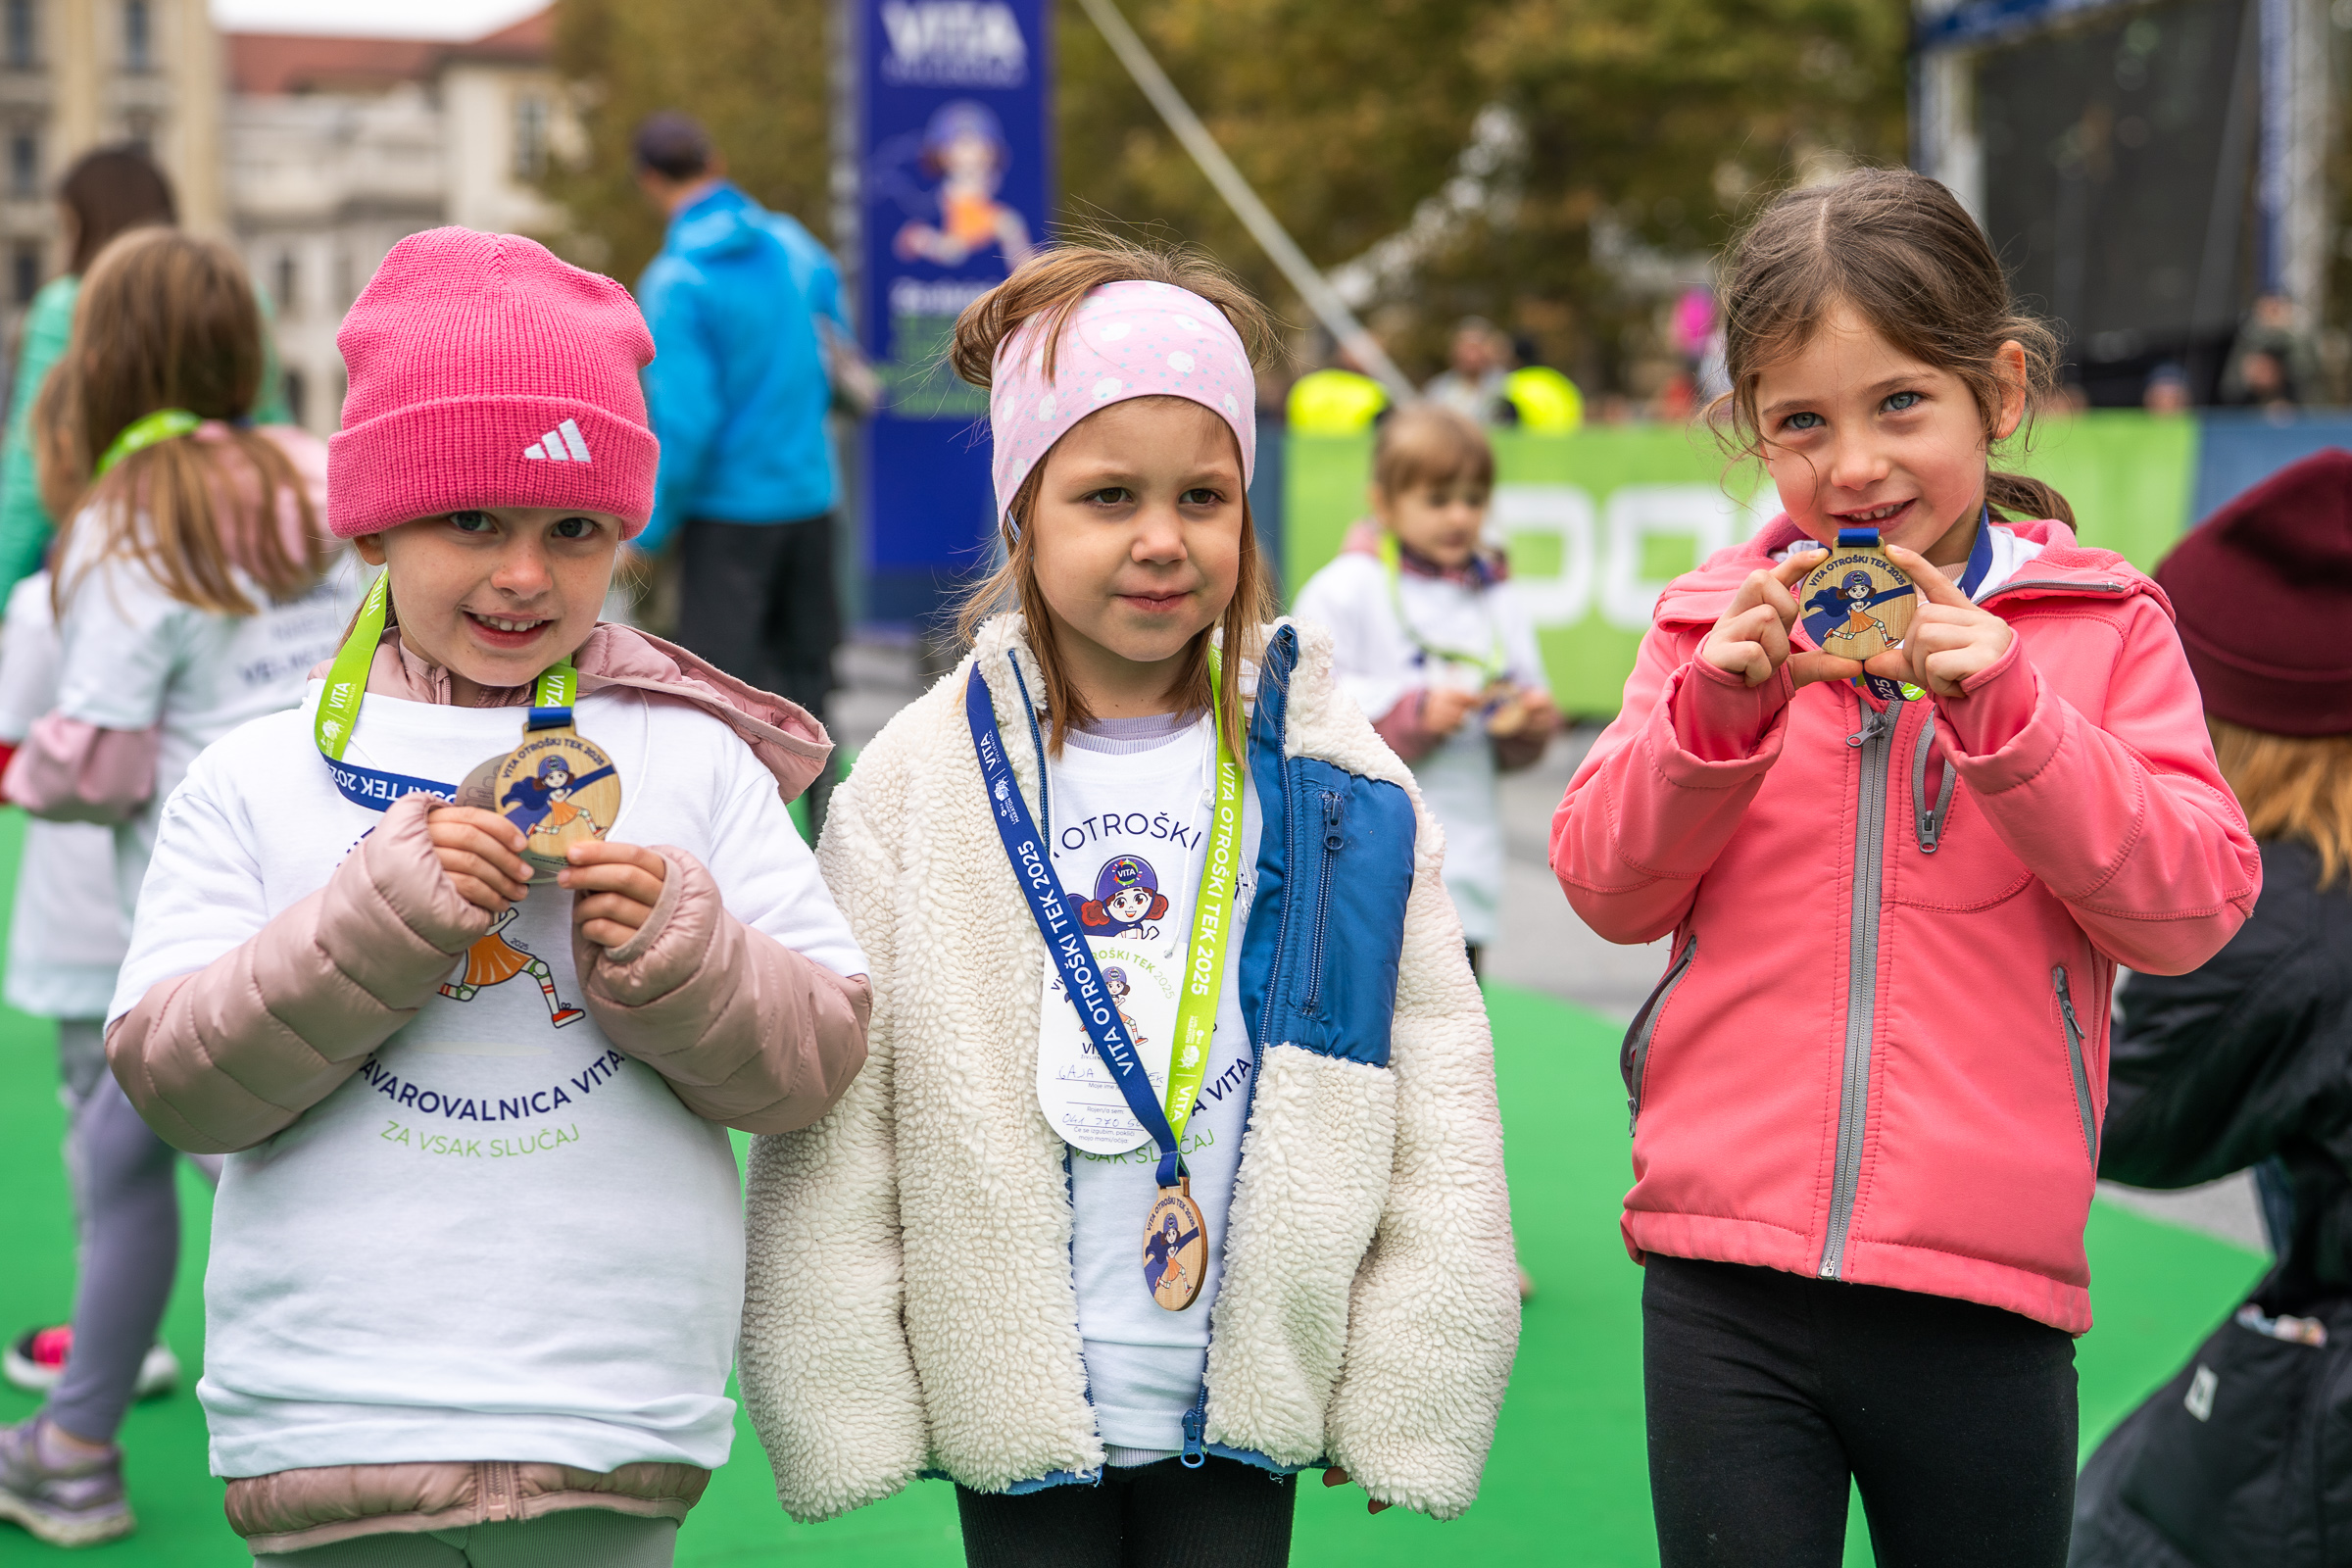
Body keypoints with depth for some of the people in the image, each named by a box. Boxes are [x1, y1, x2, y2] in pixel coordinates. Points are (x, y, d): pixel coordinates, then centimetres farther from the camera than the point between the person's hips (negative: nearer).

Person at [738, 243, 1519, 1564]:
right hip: (1015, 1397, 0)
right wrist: (844, 1396, -3)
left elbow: (1434, 1080, 2)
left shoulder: (1341, 784, 1)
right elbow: (831, 1107, 0)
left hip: (1246, 1401, 1)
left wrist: (1404, 1393, 0)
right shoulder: (917, 783, -1)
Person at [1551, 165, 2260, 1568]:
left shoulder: (2107, 627, 3)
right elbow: (1605, 885, 3)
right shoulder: (1717, 620, 8)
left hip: (1981, 1294, -1)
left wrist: (2004, 713, -17)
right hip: (1725, 1291, 1)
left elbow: (2192, 907, -6)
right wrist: (1717, 710, -13)